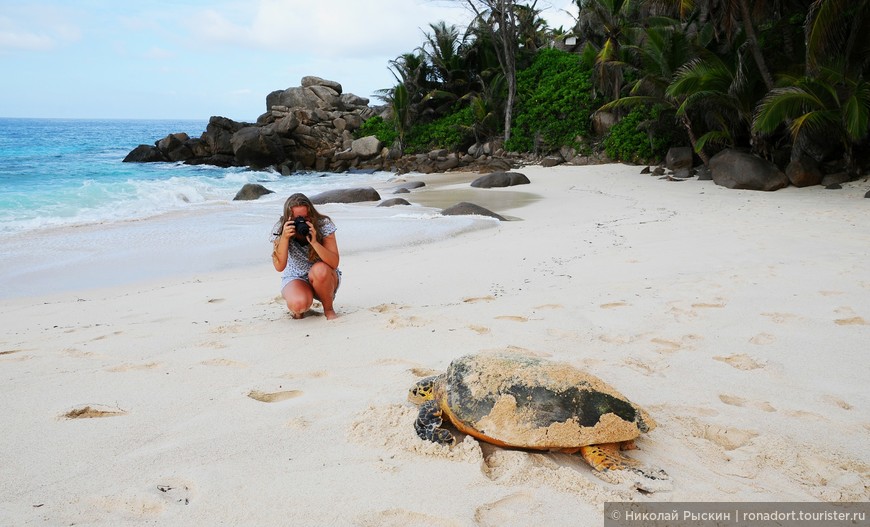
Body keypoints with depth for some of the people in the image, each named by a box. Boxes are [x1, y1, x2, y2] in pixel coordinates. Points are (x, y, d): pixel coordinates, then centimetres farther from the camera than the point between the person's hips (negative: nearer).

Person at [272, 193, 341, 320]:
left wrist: (314, 242, -38)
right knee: (298, 304, -33)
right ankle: (300, 310, 8)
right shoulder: (280, 229, -14)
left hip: (324, 278, 0)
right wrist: (285, 237, -33)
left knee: (319, 270, -37)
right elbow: (279, 267, -22)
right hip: (295, 278, 0)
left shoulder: (324, 225, -18)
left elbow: (334, 263, -25)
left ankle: (329, 309, -8)